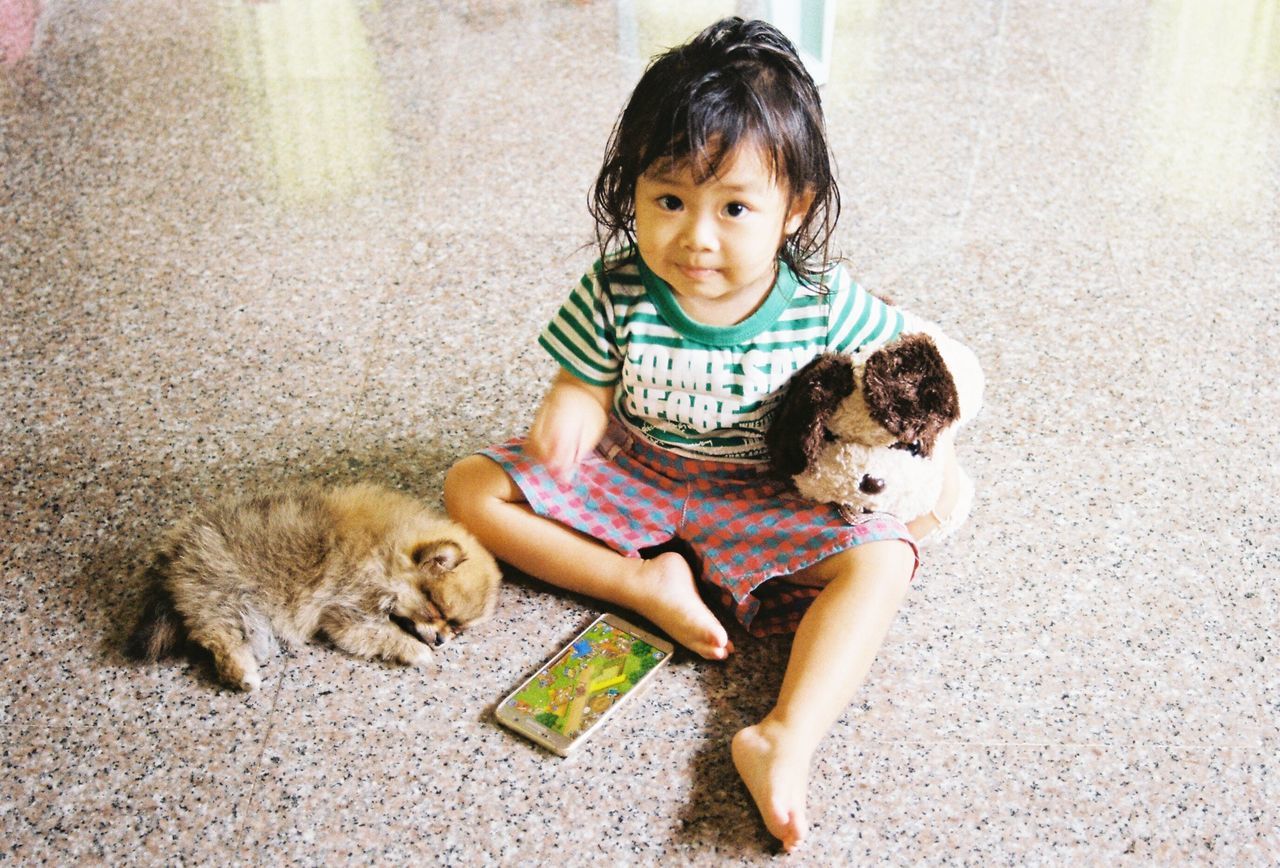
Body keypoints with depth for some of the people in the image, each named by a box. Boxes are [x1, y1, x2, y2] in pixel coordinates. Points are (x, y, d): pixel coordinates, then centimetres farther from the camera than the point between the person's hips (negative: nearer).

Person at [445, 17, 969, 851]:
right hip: (631, 472, 2)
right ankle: (645, 583, -17)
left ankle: (786, 738, -35)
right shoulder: (616, 295, -19)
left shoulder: (823, 303, -19)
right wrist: (567, 421, -33)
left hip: (761, 494, -1)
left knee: (882, 559, -26)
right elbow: (587, 391, -9)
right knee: (472, 487, -12)